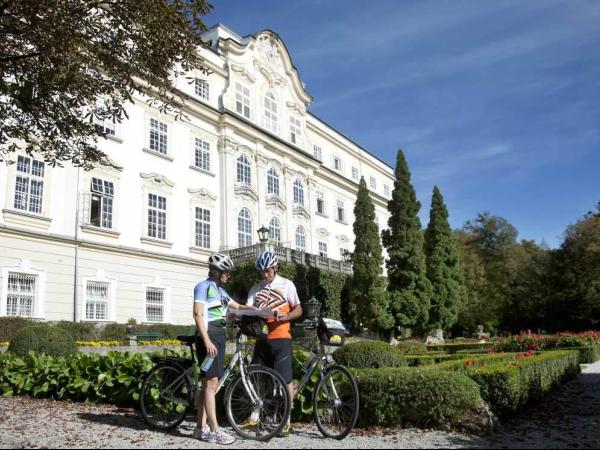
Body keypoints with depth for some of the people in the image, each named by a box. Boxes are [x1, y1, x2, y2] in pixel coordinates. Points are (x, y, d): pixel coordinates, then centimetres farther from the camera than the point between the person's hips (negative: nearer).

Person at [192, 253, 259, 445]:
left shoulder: (220, 290, 19)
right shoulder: (203, 286, -6)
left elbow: (237, 306, 30)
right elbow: (198, 315, -15)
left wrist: (256, 310, 16)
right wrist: (207, 341, -22)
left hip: (219, 337, 9)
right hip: (209, 337, -9)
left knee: (210, 384, 10)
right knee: (211, 383, -9)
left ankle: (201, 427, 17)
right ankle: (214, 430, -8)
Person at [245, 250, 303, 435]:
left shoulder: (287, 285, 2)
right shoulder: (256, 289, 11)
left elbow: (298, 310, 1)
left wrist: (284, 316, -18)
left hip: (281, 338, -4)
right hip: (261, 338, 4)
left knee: (285, 378, -5)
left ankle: (287, 419, 6)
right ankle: (254, 416, 21)